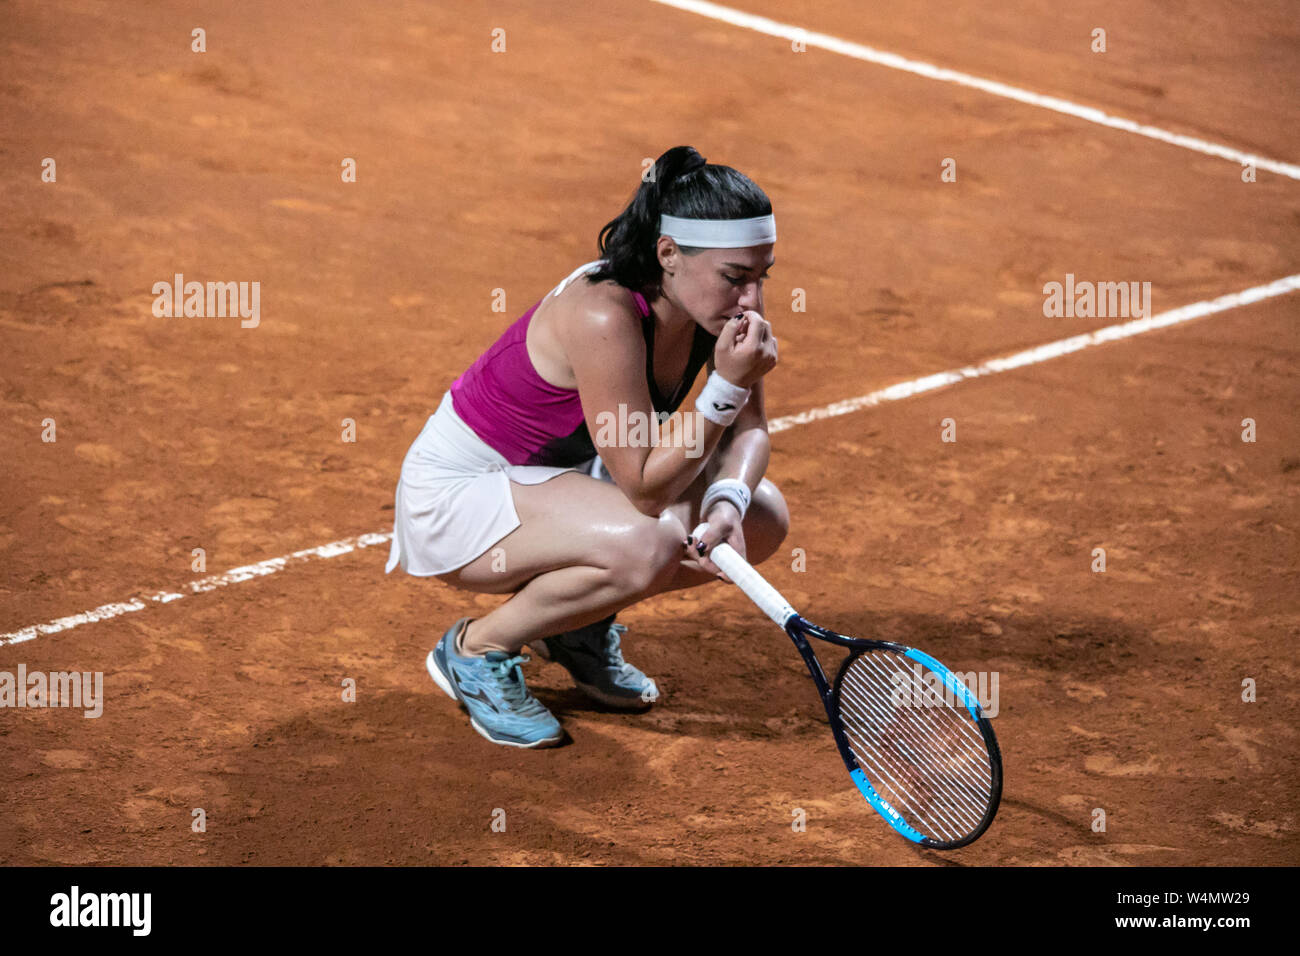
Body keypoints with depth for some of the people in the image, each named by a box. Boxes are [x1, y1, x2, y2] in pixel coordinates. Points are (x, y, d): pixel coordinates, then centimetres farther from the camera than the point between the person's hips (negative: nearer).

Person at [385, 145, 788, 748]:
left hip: (557, 476, 9)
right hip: (455, 493, -9)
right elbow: (645, 486, -30)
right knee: (644, 546, -35)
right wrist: (728, 384, -36)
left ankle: (581, 623, 15)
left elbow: (748, 429, -2)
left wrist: (726, 504, -23)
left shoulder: (712, 301, -11)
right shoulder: (605, 316, -34)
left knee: (762, 515, -3)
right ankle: (475, 650, -9)